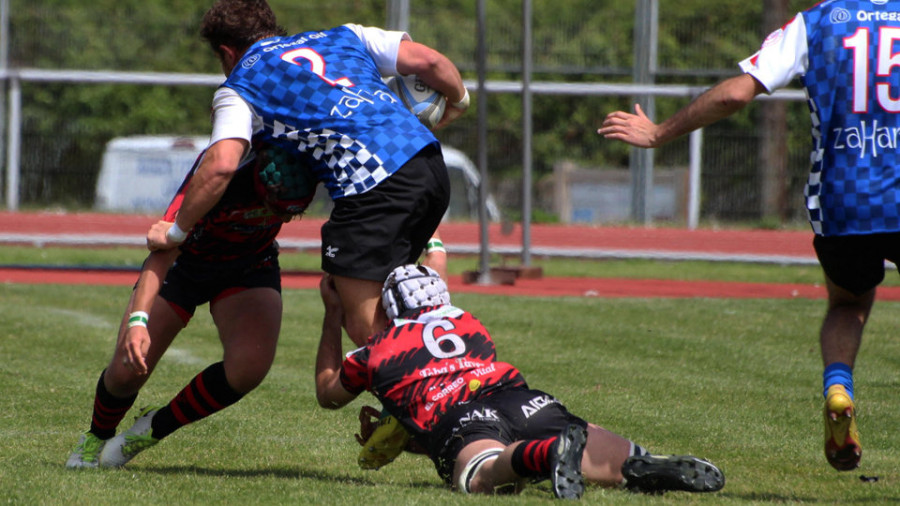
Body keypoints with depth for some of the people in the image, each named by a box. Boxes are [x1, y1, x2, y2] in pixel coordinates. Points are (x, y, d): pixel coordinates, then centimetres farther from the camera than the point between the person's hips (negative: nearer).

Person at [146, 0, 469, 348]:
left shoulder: (239, 87, 12)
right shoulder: (344, 36, 26)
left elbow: (221, 166, -4)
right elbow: (429, 61, 17)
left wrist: (175, 232, 7)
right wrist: (459, 100, 37)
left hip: (374, 185, -7)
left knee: (366, 328, -2)